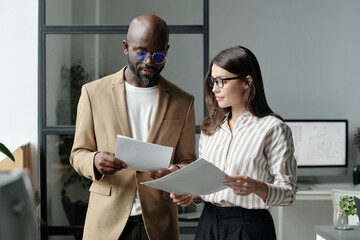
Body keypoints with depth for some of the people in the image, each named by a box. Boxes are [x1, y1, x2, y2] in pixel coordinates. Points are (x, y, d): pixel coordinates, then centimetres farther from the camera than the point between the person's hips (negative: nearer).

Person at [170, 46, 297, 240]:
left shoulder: (273, 128, -9)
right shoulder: (210, 128, 10)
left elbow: (288, 192, -10)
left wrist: (256, 187, -27)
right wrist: (191, 195, -3)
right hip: (208, 223, 5)